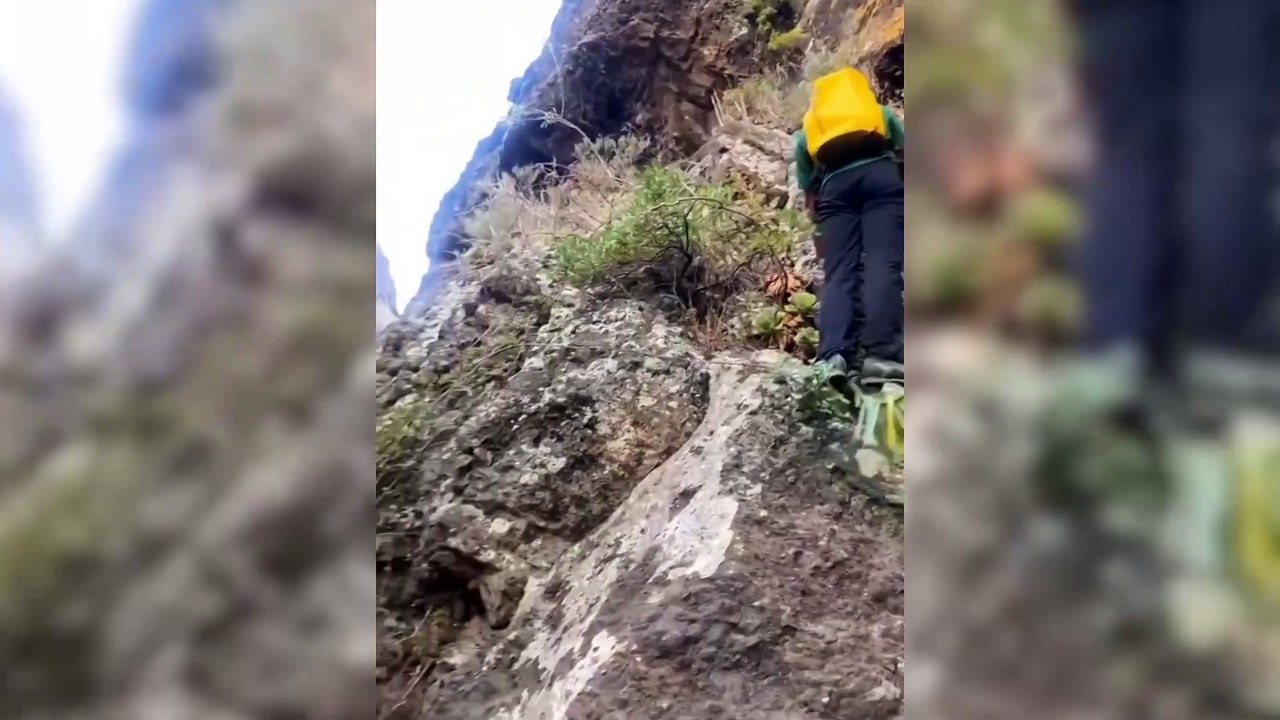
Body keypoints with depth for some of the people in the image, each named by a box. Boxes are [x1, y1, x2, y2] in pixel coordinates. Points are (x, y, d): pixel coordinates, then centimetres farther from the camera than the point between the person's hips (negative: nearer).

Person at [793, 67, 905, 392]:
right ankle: (879, 352, -30)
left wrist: (821, 230, 35)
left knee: (839, 272, -4)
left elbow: (809, 190, 28)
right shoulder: (881, 111, 35)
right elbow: (906, 153, 25)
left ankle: (835, 355, -25)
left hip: (835, 184, 1)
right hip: (880, 173, -1)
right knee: (883, 265, -13)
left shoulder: (805, 130, 33)